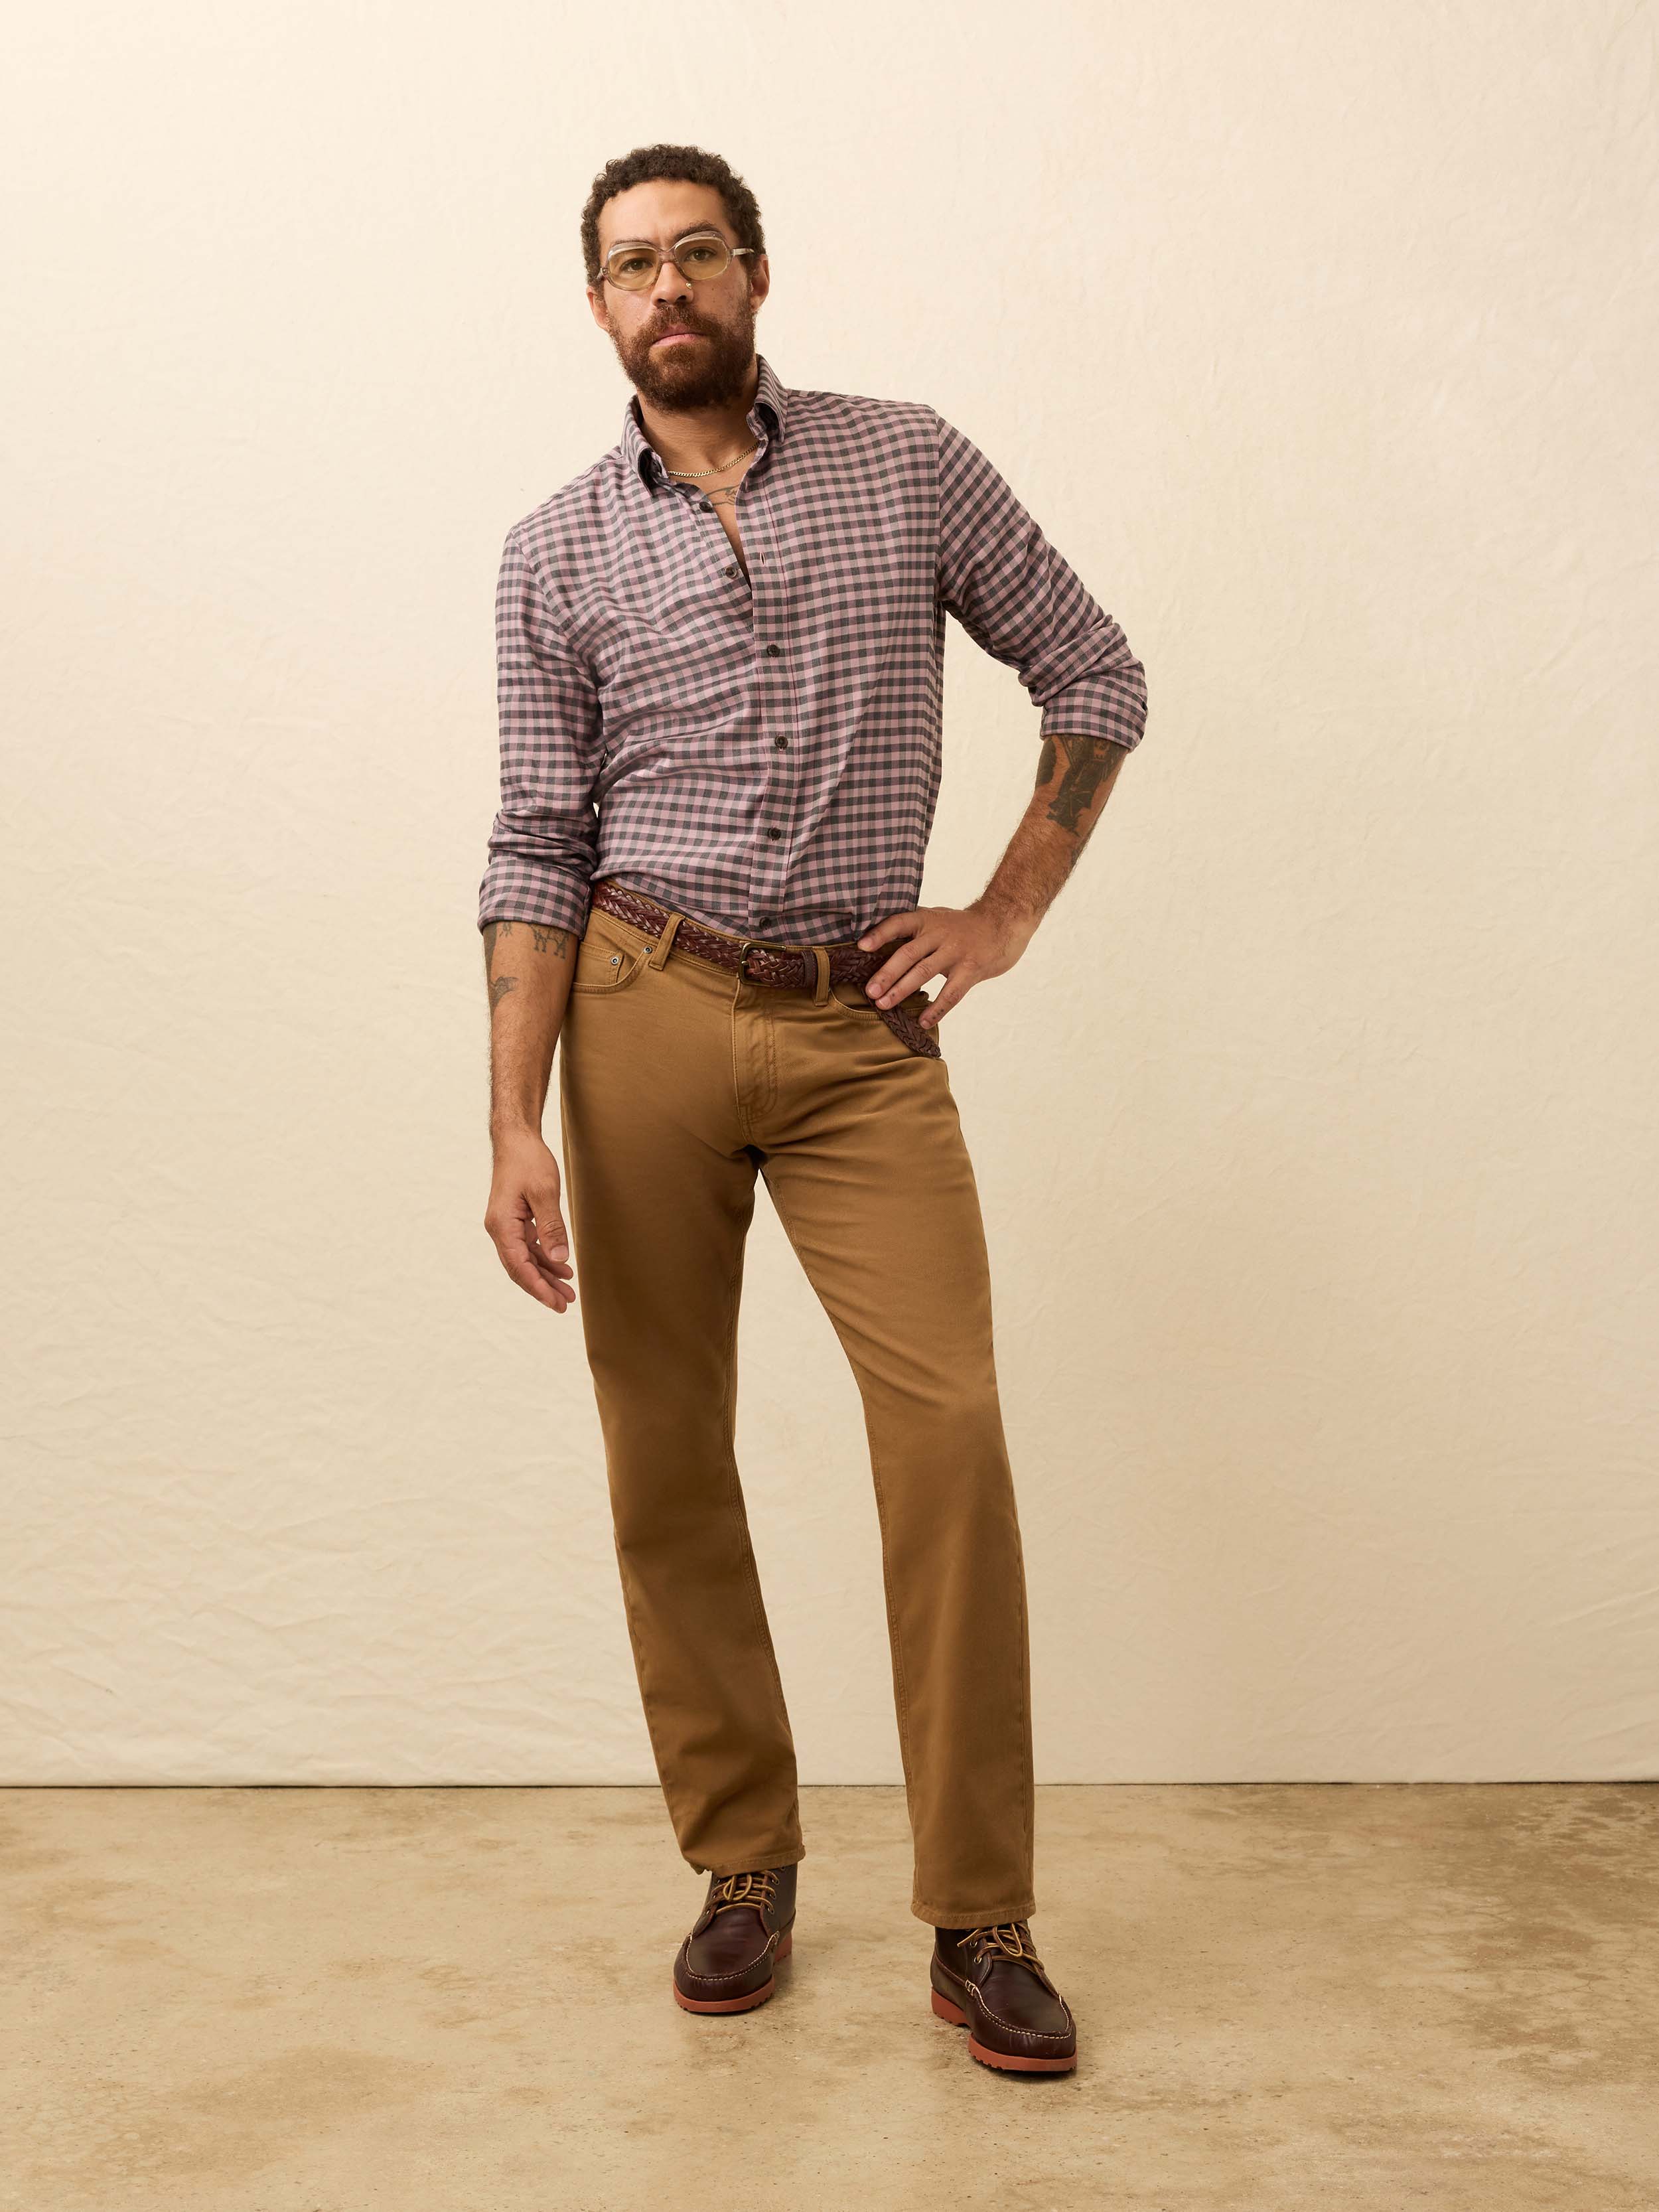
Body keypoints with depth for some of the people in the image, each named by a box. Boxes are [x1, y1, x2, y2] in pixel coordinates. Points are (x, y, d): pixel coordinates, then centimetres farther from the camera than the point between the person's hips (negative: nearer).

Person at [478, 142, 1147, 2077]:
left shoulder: (914, 467, 6)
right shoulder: (557, 555, 7)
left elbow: (1097, 680, 11)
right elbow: (540, 849, 2)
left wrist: (1005, 917, 3)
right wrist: (517, 1124, -7)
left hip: (865, 1029, -1)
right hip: (647, 1010, 1)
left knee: (950, 1431, -11)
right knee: (666, 1459, 4)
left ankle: (979, 1923, 0)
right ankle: (742, 1867, 20)